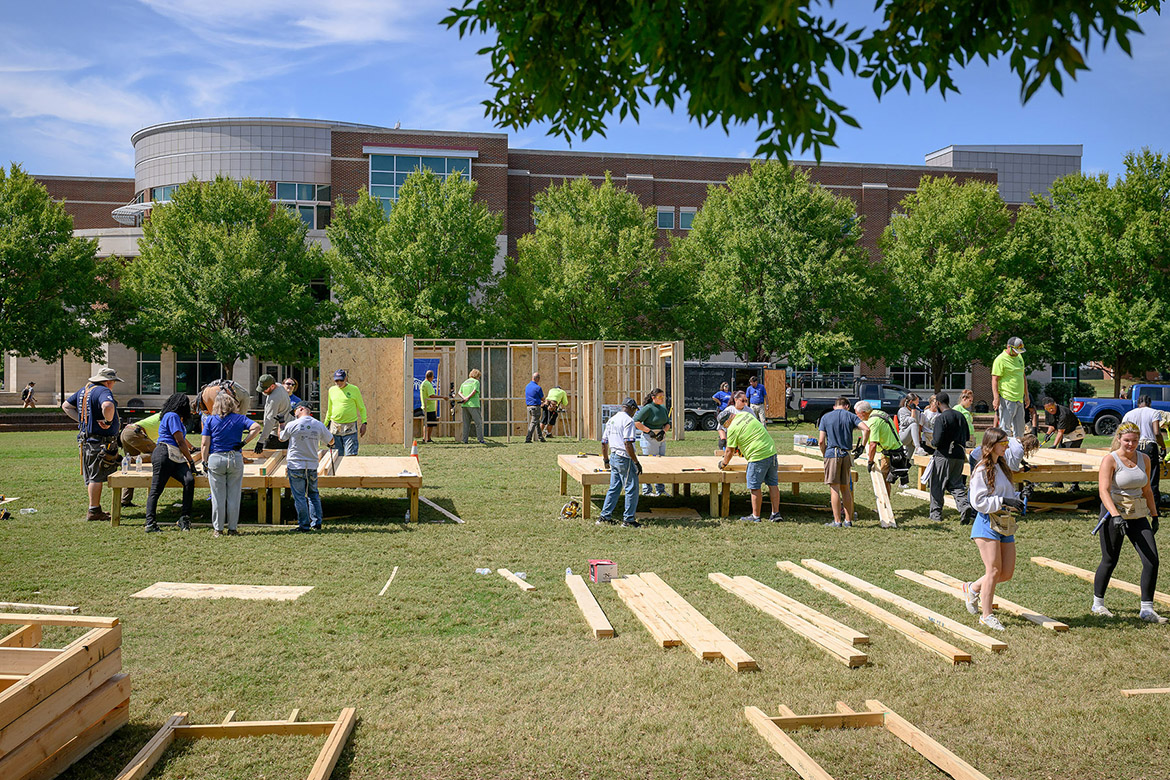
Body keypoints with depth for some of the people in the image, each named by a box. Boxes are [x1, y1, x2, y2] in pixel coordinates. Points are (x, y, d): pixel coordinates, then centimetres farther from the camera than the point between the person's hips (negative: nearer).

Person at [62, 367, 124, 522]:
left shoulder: (84, 390, 14)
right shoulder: (103, 391, -16)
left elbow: (66, 406, 25)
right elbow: (108, 406, -39)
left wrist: (81, 419, 16)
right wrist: (108, 421, -22)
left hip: (86, 439, 9)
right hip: (101, 442, -9)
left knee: (92, 476, 16)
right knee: (97, 476, -3)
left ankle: (95, 509, 24)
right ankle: (93, 511, 0)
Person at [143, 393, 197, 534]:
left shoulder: (177, 418, 30)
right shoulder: (172, 416, -2)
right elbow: (180, 442, -5)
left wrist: (191, 448, 68)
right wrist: (191, 460, 1)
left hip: (177, 460, 9)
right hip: (164, 455, -9)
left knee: (189, 480, -17)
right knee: (156, 490, -11)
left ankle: (184, 519, -19)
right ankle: (150, 523, -14)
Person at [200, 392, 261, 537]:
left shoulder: (210, 420, 3)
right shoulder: (239, 418, 4)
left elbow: (205, 443, -2)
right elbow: (256, 427, -11)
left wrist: (205, 462, 4)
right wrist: (244, 443, -5)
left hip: (215, 459, 0)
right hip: (235, 459, 0)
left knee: (218, 496, 6)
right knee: (234, 496, 6)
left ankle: (218, 529, 11)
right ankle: (232, 528, 10)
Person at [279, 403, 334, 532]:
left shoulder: (292, 425, -9)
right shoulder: (319, 425, -1)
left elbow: (281, 438, 9)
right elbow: (331, 441, 12)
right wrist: (329, 444, 36)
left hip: (295, 466, -3)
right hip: (312, 466, 3)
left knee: (299, 497, 2)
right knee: (313, 495, 17)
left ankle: (304, 526, 3)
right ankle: (317, 523, 15)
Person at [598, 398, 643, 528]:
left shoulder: (611, 420, 12)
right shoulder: (628, 420, -13)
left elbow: (604, 442, 17)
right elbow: (628, 444, -21)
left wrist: (606, 460, 28)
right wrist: (637, 462, -17)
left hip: (613, 457, 8)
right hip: (625, 458, -8)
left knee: (614, 488, 15)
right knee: (632, 489, 0)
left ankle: (605, 517, 17)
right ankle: (628, 519, 3)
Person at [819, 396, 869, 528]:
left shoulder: (825, 417, 5)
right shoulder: (850, 416, 8)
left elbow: (821, 441, -2)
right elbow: (866, 429, -8)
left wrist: (824, 455, 11)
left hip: (832, 454, -2)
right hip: (846, 455, 2)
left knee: (834, 488, -3)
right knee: (846, 488, 11)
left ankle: (837, 521, -5)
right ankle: (848, 520, 13)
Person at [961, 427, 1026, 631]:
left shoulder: (1002, 467, 15)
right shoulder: (981, 470, -10)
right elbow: (978, 502, -16)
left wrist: (1017, 502, 6)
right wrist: (1004, 501, -21)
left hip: (1005, 524, 8)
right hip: (987, 524, -8)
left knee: (1007, 572, 6)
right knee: (994, 570, -6)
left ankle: (973, 588, 28)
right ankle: (986, 615, 6)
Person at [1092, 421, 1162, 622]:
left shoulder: (1144, 459, 8)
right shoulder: (1110, 460, -9)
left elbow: (1146, 490, 20)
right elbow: (1103, 490, -19)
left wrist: (1154, 515, 18)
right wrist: (1116, 515, -31)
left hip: (1138, 515, 5)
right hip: (1114, 514, -5)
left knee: (1152, 560, -4)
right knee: (1110, 561, 2)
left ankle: (1147, 609, 4)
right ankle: (1098, 603, 21)